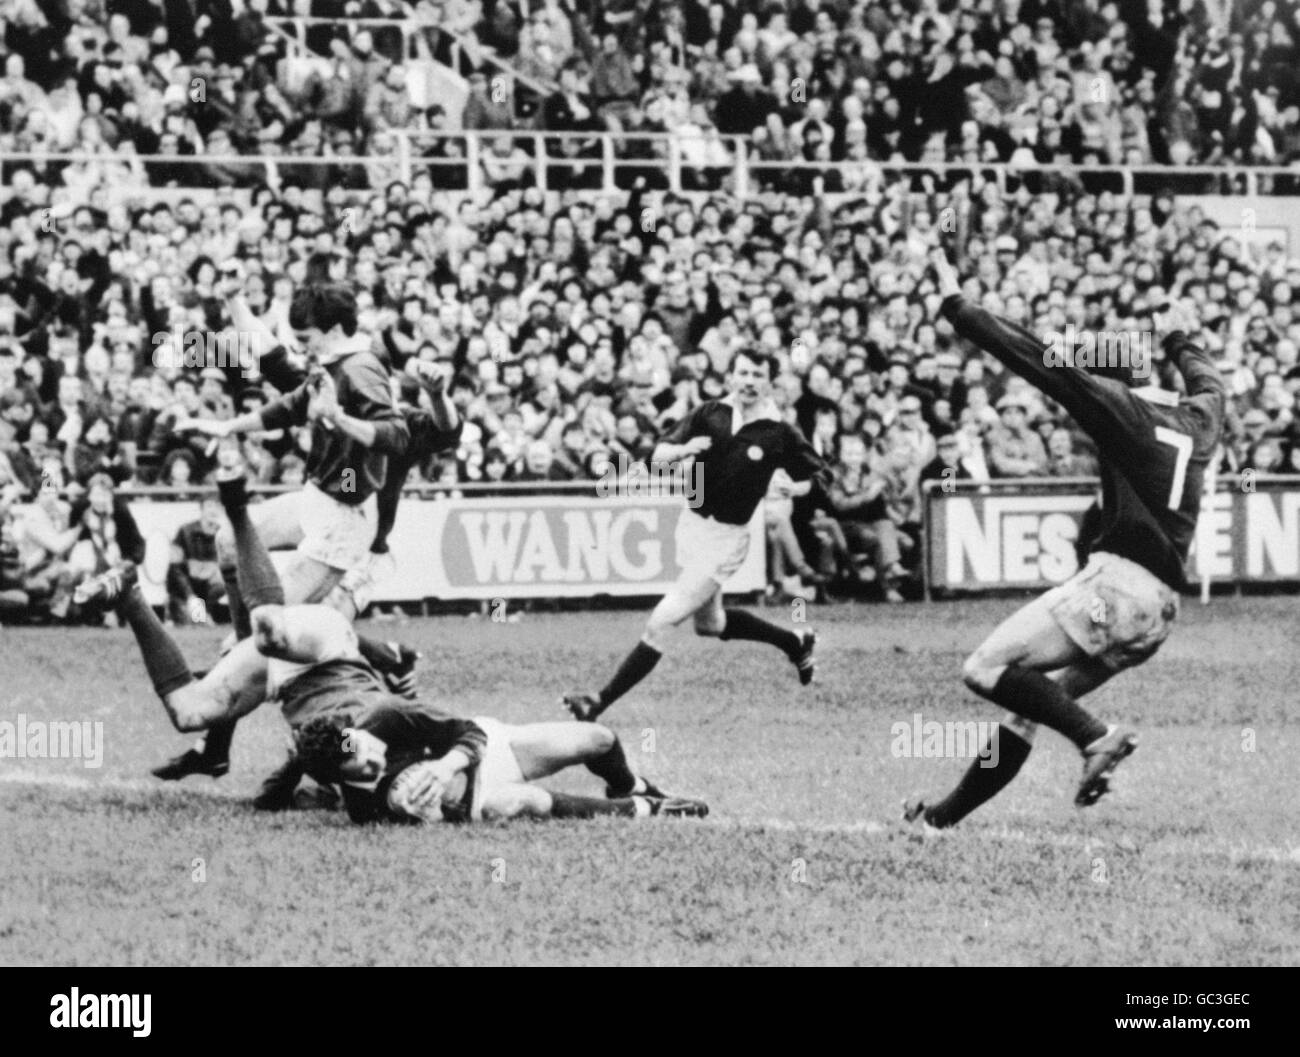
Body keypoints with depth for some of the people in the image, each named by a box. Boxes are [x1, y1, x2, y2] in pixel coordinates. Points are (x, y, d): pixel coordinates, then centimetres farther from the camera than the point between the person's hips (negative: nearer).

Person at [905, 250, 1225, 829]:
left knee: (987, 669, -8)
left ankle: (1095, 736, -19)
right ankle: (949, 813, 17)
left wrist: (957, 307, -1)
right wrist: (1180, 338, 63)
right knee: (1031, 701, 16)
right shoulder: (1198, 420, 19)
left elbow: (1041, 362, -4)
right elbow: (1209, 382, 43)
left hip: (1116, 581, -8)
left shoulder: (1123, 407, -1)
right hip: (1161, 609, 8)